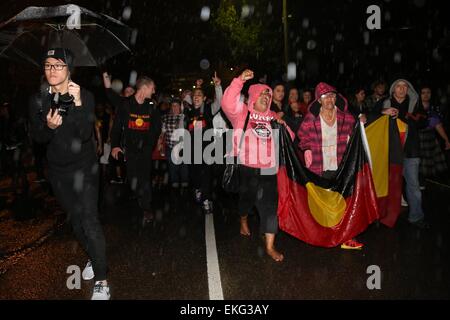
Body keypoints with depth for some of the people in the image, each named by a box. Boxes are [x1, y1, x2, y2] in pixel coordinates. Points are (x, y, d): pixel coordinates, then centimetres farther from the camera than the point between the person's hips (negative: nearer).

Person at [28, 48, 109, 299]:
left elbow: (85, 133, -22)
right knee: (75, 219, 17)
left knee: (89, 220, -11)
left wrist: (78, 103, -35)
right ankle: (93, 257, 39)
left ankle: (102, 281, -5)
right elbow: (37, 137, -1)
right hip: (58, 171, 5)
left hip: (84, 168, -5)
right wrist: (49, 126, -23)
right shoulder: (38, 100, 0)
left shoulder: (85, 96, -12)